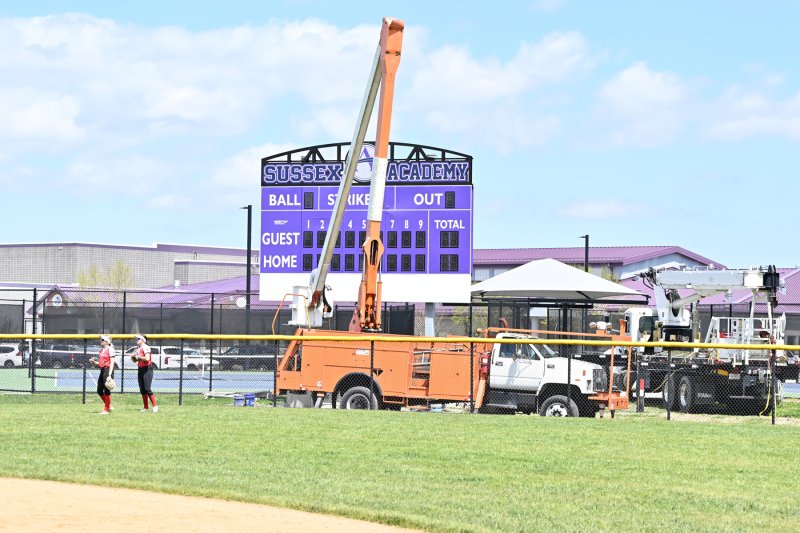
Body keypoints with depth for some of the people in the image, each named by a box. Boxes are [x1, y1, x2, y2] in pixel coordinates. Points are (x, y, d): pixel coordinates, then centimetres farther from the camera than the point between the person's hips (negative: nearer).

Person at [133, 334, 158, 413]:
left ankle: (155, 406, -10)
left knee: (147, 389, -14)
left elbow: (147, 358, -26)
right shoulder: (138, 349, 14)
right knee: (142, 390, 7)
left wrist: (139, 357, -15)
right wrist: (133, 356, 2)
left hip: (147, 369, -9)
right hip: (140, 369, 9)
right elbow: (135, 360, 23)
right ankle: (146, 408, 11)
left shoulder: (146, 348, -12)